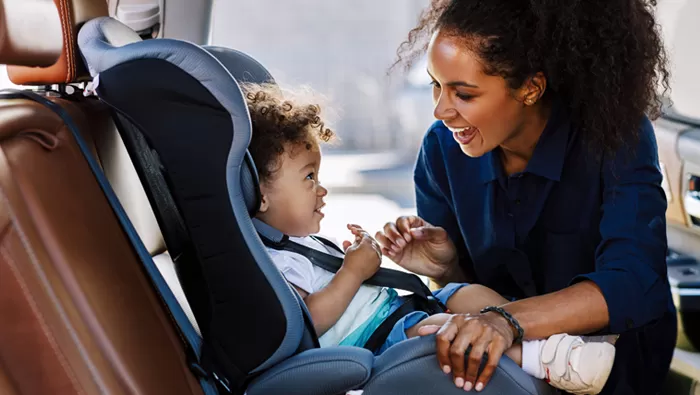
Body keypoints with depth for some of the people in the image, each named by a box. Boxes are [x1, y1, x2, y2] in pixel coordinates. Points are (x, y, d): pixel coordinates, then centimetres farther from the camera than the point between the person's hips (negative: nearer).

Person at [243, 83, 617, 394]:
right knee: (437, 326, -34)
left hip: (396, 308, 12)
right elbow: (308, 321, -25)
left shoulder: (299, 241, 23)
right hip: (371, 339, -11)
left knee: (471, 293, -2)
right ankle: (540, 357, -41)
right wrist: (354, 271, -18)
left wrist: (360, 256, 13)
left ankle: (561, 342, -14)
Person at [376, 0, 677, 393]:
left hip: (620, 360, -3)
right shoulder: (443, 148, -9)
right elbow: (470, 286, 2)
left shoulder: (617, 136, -22)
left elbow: (634, 283, -35)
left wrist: (508, 320, -50)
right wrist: (445, 268, -22)